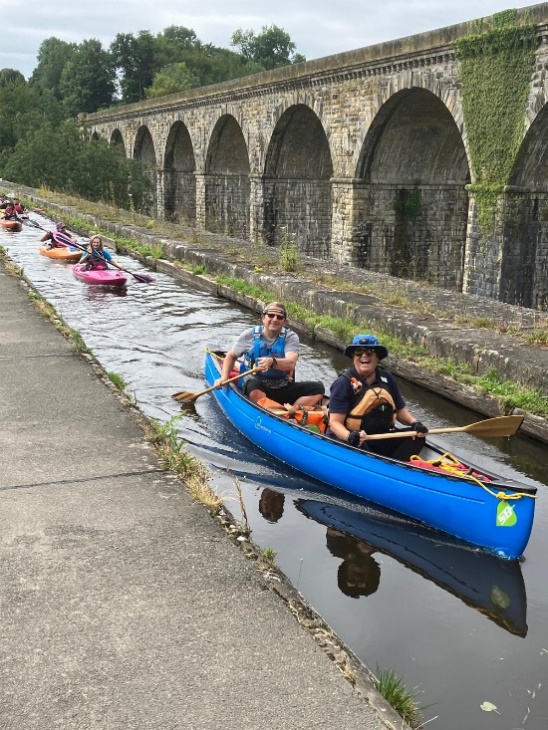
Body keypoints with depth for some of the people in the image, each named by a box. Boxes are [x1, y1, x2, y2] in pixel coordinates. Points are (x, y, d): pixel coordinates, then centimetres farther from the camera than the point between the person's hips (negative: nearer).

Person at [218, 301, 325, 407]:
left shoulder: (290, 337, -2)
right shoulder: (249, 335, 1)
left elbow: (291, 363, -20)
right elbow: (231, 356, 16)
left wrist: (272, 362, -41)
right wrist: (224, 377, -1)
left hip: (284, 390, 2)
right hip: (258, 388, -2)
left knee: (318, 388, -17)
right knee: (253, 385, -38)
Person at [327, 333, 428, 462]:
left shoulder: (386, 378, 6)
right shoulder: (344, 383, -11)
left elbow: (400, 410, 13)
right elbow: (335, 422, -16)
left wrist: (414, 423, -8)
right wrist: (349, 436, -36)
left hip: (381, 439, 6)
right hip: (346, 441, -6)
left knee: (418, 436, -11)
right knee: (358, 447, -38)